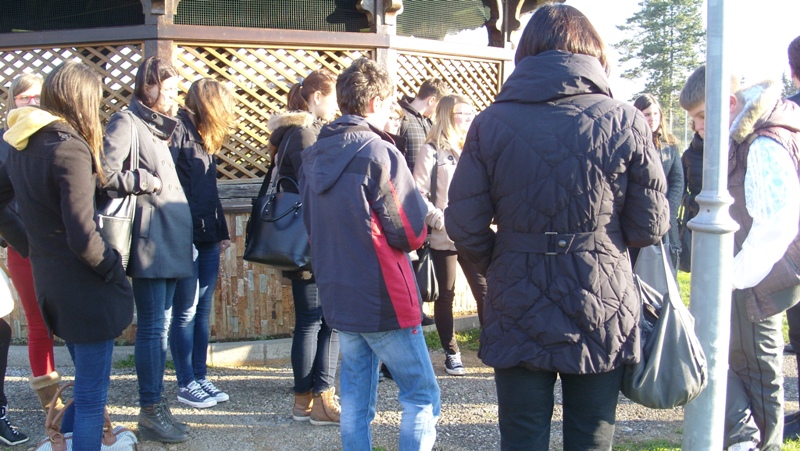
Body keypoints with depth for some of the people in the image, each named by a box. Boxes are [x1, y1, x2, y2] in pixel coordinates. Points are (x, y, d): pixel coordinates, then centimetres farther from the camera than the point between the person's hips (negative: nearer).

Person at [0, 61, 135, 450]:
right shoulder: (69, 148, -19)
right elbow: (82, 237, -22)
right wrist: (115, 273, -10)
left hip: (48, 281, 8)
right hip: (83, 286, -8)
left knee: (89, 378, 24)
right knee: (92, 392, 4)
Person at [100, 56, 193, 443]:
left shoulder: (156, 125, 20)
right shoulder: (126, 122, -8)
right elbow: (106, 175, -20)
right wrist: (148, 181, -11)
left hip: (168, 239, 9)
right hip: (148, 240, -9)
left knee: (160, 323, 11)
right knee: (152, 325, -5)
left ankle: (156, 405, 18)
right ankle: (150, 412, 2)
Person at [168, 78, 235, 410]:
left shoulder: (204, 138, 18)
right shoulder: (178, 129, -10)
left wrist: (222, 231, 16)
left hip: (208, 238, 8)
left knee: (203, 311, 11)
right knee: (186, 313, -1)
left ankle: (200, 378, 19)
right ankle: (185, 385, 7)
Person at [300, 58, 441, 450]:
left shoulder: (314, 156, 7)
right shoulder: (379, 153, -15)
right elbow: (413, 234, -13)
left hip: (337, 296, 7)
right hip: (383, 300, -7)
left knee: (355, 400, 14)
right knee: (423, 396, 3)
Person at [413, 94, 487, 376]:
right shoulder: (432, 151, -3)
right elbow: (419, 194, -9)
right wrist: (439, 220, -15)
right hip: (443, 238, -4)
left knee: (485, 291, 0)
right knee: (445, 297, 7)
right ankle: (451, 354, 19)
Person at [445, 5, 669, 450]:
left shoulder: (491, 123, -5)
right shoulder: (626, 122, -5)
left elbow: (463, 224, -6)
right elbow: (651, 227, -3)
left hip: (518, 316, 0)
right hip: (602, 315, 0)